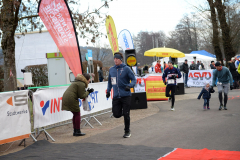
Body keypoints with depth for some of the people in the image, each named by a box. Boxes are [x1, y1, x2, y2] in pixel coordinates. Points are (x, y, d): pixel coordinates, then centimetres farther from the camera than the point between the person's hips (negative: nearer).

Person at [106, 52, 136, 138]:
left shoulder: (126, 69, -5)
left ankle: (127, 131, 15)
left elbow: (134, 79, -5)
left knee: (126, 115, -1)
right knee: (116, 114, -1)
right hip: (116, 96, 4)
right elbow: (110, 81, 22)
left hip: (126, 96, -4)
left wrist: (129, 86, -24)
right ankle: (122, 111, 33)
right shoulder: (111, 70, 9)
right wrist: (108, 91, 14)